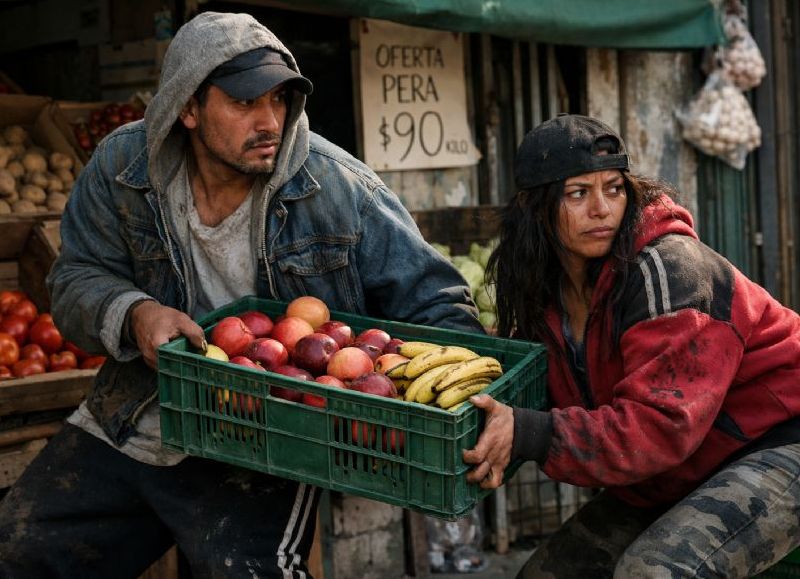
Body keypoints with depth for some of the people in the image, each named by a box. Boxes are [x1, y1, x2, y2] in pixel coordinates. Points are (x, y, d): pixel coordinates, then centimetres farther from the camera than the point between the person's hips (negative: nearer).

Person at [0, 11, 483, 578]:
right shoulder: (122, 165, -6)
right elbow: (77, 280, 1)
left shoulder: (342, 189, -15)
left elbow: (434, 300, -11)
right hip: (127, 423, 4)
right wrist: (134, 314, -22)